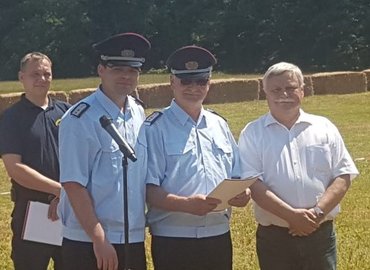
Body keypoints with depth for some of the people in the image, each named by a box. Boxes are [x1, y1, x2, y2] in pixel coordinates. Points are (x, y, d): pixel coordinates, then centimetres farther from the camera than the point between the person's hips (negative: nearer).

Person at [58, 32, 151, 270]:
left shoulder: (139, 113, 9)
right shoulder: (81, 120, -12)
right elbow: (73, 184, -15)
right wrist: (99, 239, -16)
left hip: (134, 241, 7)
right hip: (90, 245, -7)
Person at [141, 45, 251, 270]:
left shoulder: (220, 125, 14)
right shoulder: (155, 128, -5)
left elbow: (236, 177, 19)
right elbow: (148, 190, -11)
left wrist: (242, 193, -4)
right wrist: (187, 204, -26)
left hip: (218, 237, 6)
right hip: (172, 242, -5)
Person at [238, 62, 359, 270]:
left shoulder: (324, 128, 6)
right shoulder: (253, 133, 1)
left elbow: (344, 176, 2)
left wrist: (318, 212, -13)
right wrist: (291, 215, -19)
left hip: (320, 235, 1)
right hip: (274, 237, -1)